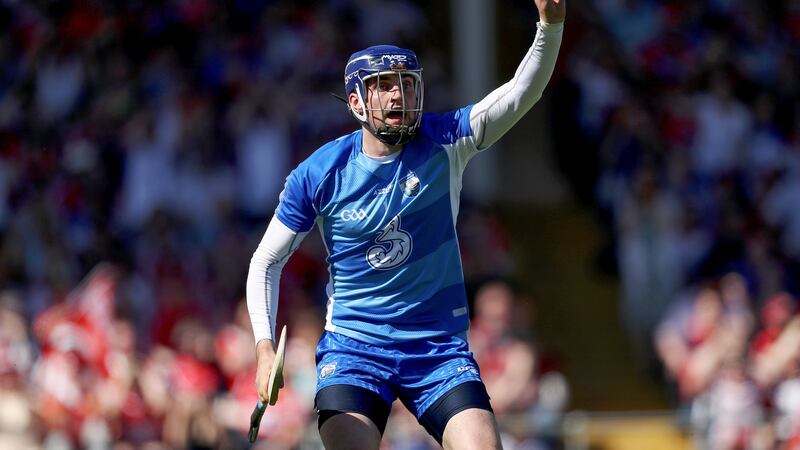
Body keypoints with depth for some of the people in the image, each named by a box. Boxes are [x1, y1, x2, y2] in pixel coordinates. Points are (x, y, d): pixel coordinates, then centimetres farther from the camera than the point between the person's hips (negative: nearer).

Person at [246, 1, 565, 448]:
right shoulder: (317, 174, -5)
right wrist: (266, 345, -7)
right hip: (353, 343, -1)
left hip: (440, 345, 1)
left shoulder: (442, 144, -4)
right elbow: (267, 261, 5)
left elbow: (522, 92, -18)